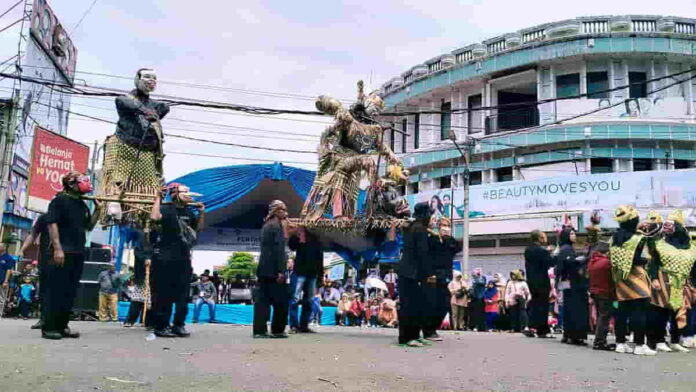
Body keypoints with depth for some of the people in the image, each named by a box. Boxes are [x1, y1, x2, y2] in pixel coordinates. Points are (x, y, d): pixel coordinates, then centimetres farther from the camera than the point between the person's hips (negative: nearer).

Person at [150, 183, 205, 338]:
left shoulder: (188, 212, 14)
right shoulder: (166, 208, -8)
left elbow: (199, 228, 22)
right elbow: (154, 217, -28)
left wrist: (202, 212, 10)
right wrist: (159, 198, -19)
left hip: (184, 259, 7)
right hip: (165, 259, -7)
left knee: (183, 294, 9)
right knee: (164, 294, -3)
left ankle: (179, 325, 17)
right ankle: (161, 326, 4)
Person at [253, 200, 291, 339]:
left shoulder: (266, 225, 19)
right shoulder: (277, 226, -9)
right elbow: (278, 249, -16)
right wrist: (280, 271, -19)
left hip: (264, 269, 9)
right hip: (272, 270, -9)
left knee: (262, 300, 5)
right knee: (281, 301, -1)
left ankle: (260, 330, 4)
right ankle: (277, 330, 3)